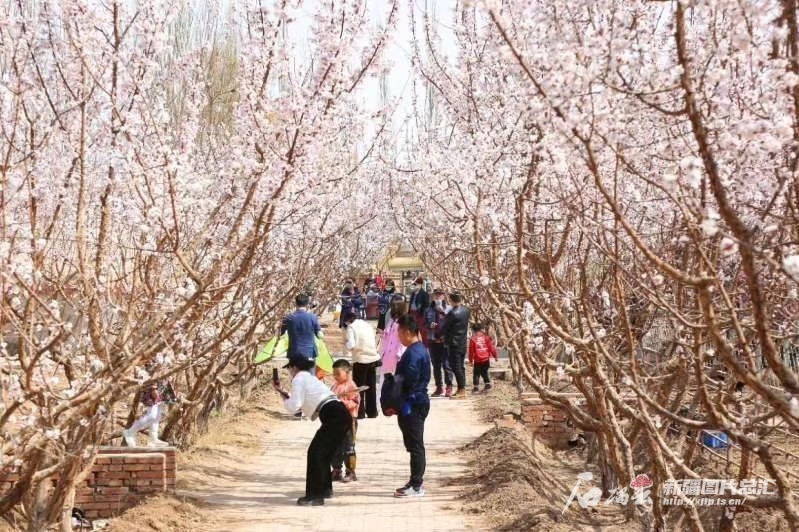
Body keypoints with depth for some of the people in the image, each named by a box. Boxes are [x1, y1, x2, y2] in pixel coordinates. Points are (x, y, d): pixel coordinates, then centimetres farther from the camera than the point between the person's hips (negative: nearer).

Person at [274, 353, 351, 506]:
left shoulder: (299, 379, 2)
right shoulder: (310, 378, 30)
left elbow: (294, 407, -5)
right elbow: (300, 401, 36)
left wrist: (283, 397, 15)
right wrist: (283, 392, 33)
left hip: (334, 417, -9)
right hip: (342, 417, 9)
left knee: (315, 453, -5)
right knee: (323, 453, 21)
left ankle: (315, 496, -7)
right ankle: (325, 489, 32)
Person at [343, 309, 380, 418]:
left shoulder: (351, 327, -6)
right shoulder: (367, 324, 13)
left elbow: (351, 345, -16)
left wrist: (347, 346, 1)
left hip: (361, 360, -6)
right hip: (373, 358, 6)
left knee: (359, 387, 5)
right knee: (371, 387, 13)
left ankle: (360, 413, 5)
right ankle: (372, 412, 18)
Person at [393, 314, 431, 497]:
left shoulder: (413, 352, -19)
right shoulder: (420, 348, 13)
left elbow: (408, 379, -24)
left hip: (412, 405, -10)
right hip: (417, 402, 10)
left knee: (415, 445, -4)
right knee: (415, 445, 16)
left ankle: (416, 486, 2)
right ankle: (417, 481, 25)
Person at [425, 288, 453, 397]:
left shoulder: (448, 309, -3)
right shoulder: (429, 310, 9)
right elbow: (425, 324, 12)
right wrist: (430, 326, -6)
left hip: (445, 341, -4)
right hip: (433, 341, 4)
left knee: (446, 364, -6)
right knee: (436, 365, 11)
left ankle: (449, 387, -1)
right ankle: (439, 387, 19)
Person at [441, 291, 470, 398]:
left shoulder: (453, 313, -18)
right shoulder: (465, 310, 5)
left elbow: (444, 327, -9)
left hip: (454, 343, -8)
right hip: (463, 343, 8)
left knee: (456, 367, -4)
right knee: (461, 366, 13)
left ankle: (461, 390, -5)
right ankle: (462, 389, 18)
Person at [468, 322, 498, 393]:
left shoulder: (473, 339, -7)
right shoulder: (486, 337, 2)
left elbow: (471, 351, -3)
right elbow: (491, 348, 3)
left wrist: (470, 359, 8)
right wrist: (494, 355, 15)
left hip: (477, 360, -3)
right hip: (486, 359, 3)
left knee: (476, 374, 5)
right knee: (485, 372, 21)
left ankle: (476, 387, 1)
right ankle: (487, 383, 12)